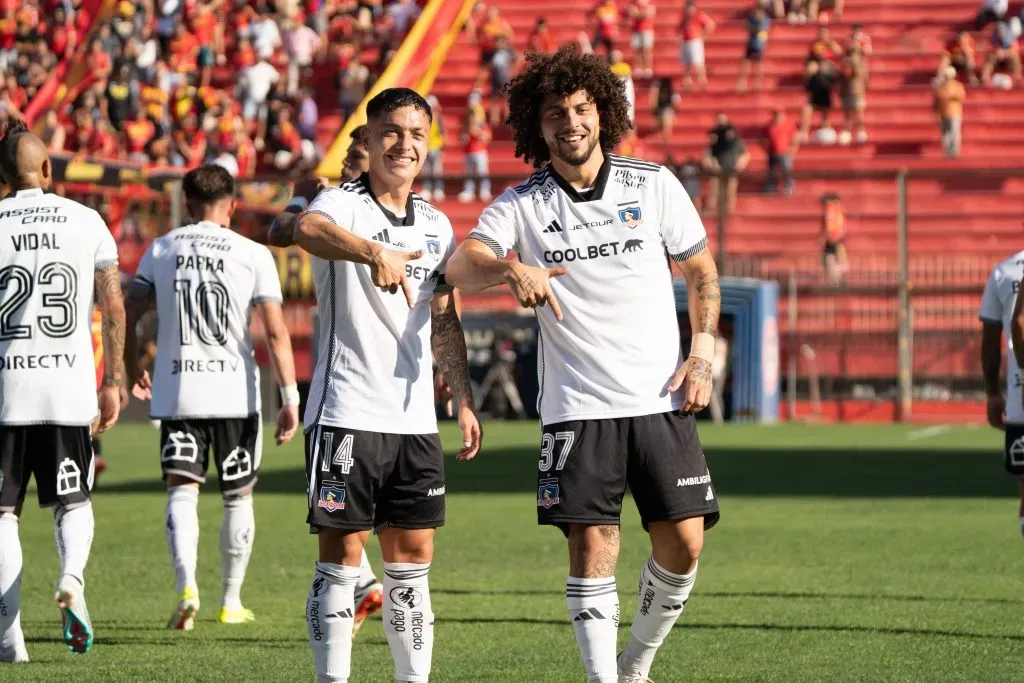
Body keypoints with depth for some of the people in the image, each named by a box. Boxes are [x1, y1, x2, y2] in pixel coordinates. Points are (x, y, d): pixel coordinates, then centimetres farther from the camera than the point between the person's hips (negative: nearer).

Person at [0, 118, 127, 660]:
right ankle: (71, 579, -16)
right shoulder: (86, 221, 4)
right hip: (69, 384, 1)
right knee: (73, 502, 14)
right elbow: (113, 307, 5)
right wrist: (114, 381, 13)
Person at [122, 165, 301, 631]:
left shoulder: (161, 250, 6)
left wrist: (132, 371, 23)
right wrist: (290, 397, -5)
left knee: (182, 491, -2)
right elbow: (275, 331, -8)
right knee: (238, 496, 13)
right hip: (235, 392, -1)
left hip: (176, 393, 1)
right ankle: (231, 601, 20)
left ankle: (187, 587, -25)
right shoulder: (253, 255, -2)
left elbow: (126, 316, 6)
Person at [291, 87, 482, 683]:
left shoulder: (436, 225, 14)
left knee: (413, 556, 8)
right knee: (342, 554, -4)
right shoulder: (343, 204, -7)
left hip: (416, 417, 6)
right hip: (346, 414, -6)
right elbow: (309, 229, -33)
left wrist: (464, 400, 14)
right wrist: (374, 252, -51)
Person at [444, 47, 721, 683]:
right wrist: (509, 267, -36)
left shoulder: (653, 184, 4)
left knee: (683, 544, -2)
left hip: (662, 398, 1)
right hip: (577, 408, -1)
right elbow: (460, 266, -14)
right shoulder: (522, 205, 0)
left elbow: (702, 271, 13)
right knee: (592, 550, -9)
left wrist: (703, 353, 1)